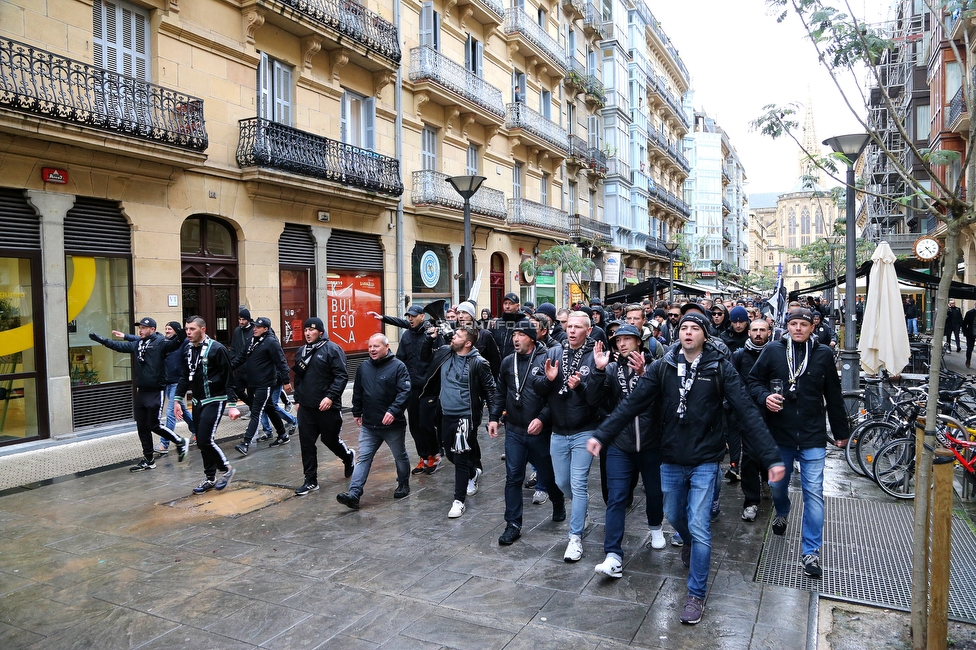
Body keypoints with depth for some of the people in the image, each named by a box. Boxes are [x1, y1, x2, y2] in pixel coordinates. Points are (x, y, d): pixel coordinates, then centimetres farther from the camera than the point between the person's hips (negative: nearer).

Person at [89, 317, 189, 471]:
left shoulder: (160, 342, -11)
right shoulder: (137, 344, 12)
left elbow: (173, 345, -29)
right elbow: (119, 346, 25)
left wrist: (179, 336, -50)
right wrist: (100, 339, 26)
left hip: (156, 392, -8)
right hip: (141, 392, 8)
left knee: (154, 425, -6)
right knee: (142, 428, 10)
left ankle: (180, 442, 15)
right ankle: (148, 460, 20)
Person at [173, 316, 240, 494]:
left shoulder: (217, 349, -13)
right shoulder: (189, 351, 8)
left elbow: (229, 378, -14)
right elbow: (184, 377, 14)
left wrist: (232, 405, -17)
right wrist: (177, 399, 6)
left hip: (214, 401, -7)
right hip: (197, 402, 7)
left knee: (206, 440, -13)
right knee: (201, 442, 10)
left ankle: (226, 468, 9)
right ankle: (210, 478, 23)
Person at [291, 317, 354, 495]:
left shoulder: (332, 349, -10)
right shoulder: (301, 351, 12)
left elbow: (342, 376, -15)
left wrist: (330, 397, -22)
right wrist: (298, 399, 16)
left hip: (327, 406, -6)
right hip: (306, 407, 6)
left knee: (330, 439, 7)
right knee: (306, 443, 4)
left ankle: (348, 457, 38)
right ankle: (311, 480, 14)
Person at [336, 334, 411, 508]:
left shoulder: (398, 366, -12)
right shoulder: (364, 367, 6)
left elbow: (405, 392, -20)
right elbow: (358, 392, 17)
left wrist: (393, 411, -30)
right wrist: (356, 412, 20)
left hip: (393, 424, -4)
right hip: (368, 425, 4)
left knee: (400, 457, 14)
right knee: (363, 459, 0)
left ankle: (403, 485, 35)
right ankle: (353, 494, -2)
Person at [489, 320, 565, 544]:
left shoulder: (545, 361, -12)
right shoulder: (508, 362, 4)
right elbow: (501, 393, 12)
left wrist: (543, 418, -22)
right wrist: (494, 417, 5)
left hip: (540, 431, -3)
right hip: (514, 431, 3)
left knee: (546, 474, 14)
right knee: (513, 477, 3)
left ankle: (558, 503, 45)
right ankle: (513, 524, 13)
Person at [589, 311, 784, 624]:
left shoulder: (720, 368, -10)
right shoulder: (662, 367, -6)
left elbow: (747, 411, -14)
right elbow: (632, 403, -9)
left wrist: (772, 457, -19)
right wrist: (601, 434, -16)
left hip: (705, 460, -3)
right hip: (671, 460, 3)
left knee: (699, 527, -4)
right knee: (674, 516, 20)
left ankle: (696, 594, 14)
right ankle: (689, 543, 55)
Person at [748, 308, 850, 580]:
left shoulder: (823, 354, -1)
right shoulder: (773, 351, -3)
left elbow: (833, 396, 5)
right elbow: (754, 380, 5)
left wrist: (841, 431, 11)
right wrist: (764, 396, -17)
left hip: (813, 437, -1)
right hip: (779, 434, 1)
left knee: (813, 493, -2)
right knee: (777, 484, 17)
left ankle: (810, 552, 7)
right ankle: (782, 514, 50)